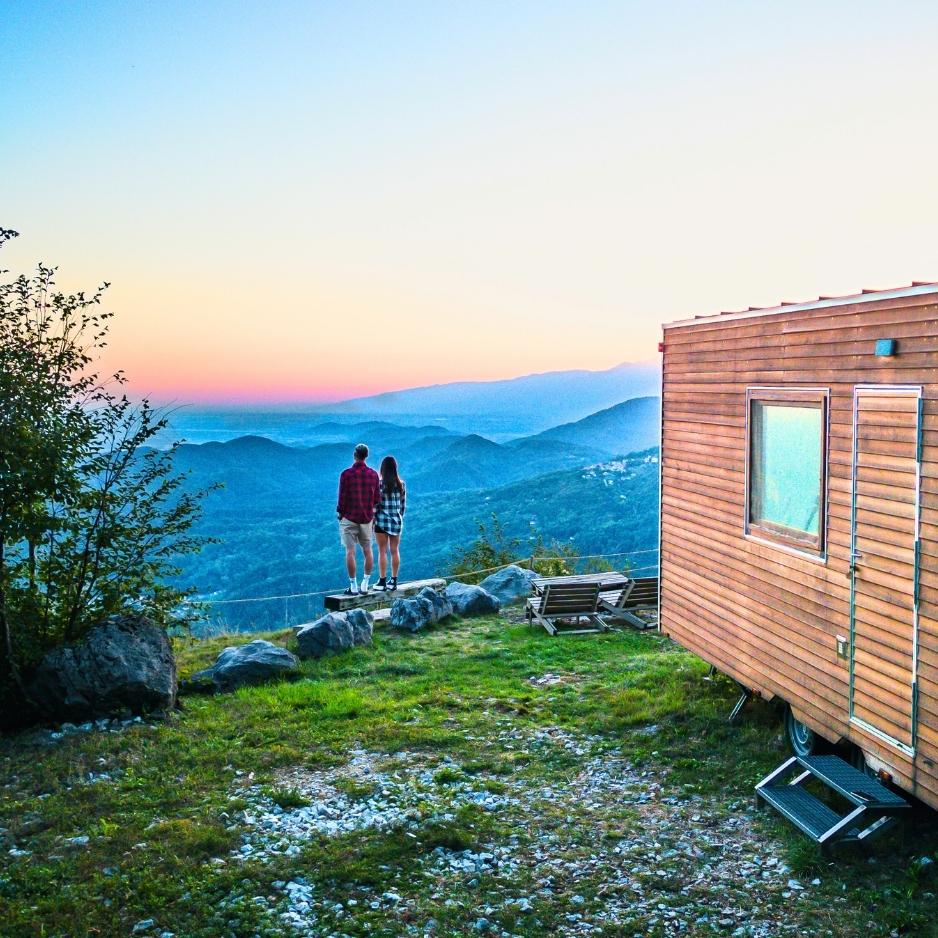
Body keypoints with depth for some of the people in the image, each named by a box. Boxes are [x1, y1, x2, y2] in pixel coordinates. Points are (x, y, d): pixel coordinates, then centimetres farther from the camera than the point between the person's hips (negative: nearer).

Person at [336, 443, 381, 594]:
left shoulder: (346, 474, -10)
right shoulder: (373, 474, 1)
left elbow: (342, 497, -9)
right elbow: (377, 499, 4)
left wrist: (340, 513, 5)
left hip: (349, 518, -3)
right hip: (367, 518, 3)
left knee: (350, 552, 0)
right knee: (367, 550, 12)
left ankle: (353, 586, 0)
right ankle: (365, 584, 13)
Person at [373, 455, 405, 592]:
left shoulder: (380, 483, -11)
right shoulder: (401, 484, 3)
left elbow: (376, 504, -11)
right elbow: (403, 504, 8)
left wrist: (373, 519, -2)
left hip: (382, 520, -4)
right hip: (397, 521, 4)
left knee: (382, 551, 0)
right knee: (395, 551, 9)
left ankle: (382, 582, 2)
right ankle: (394, 581, 13)